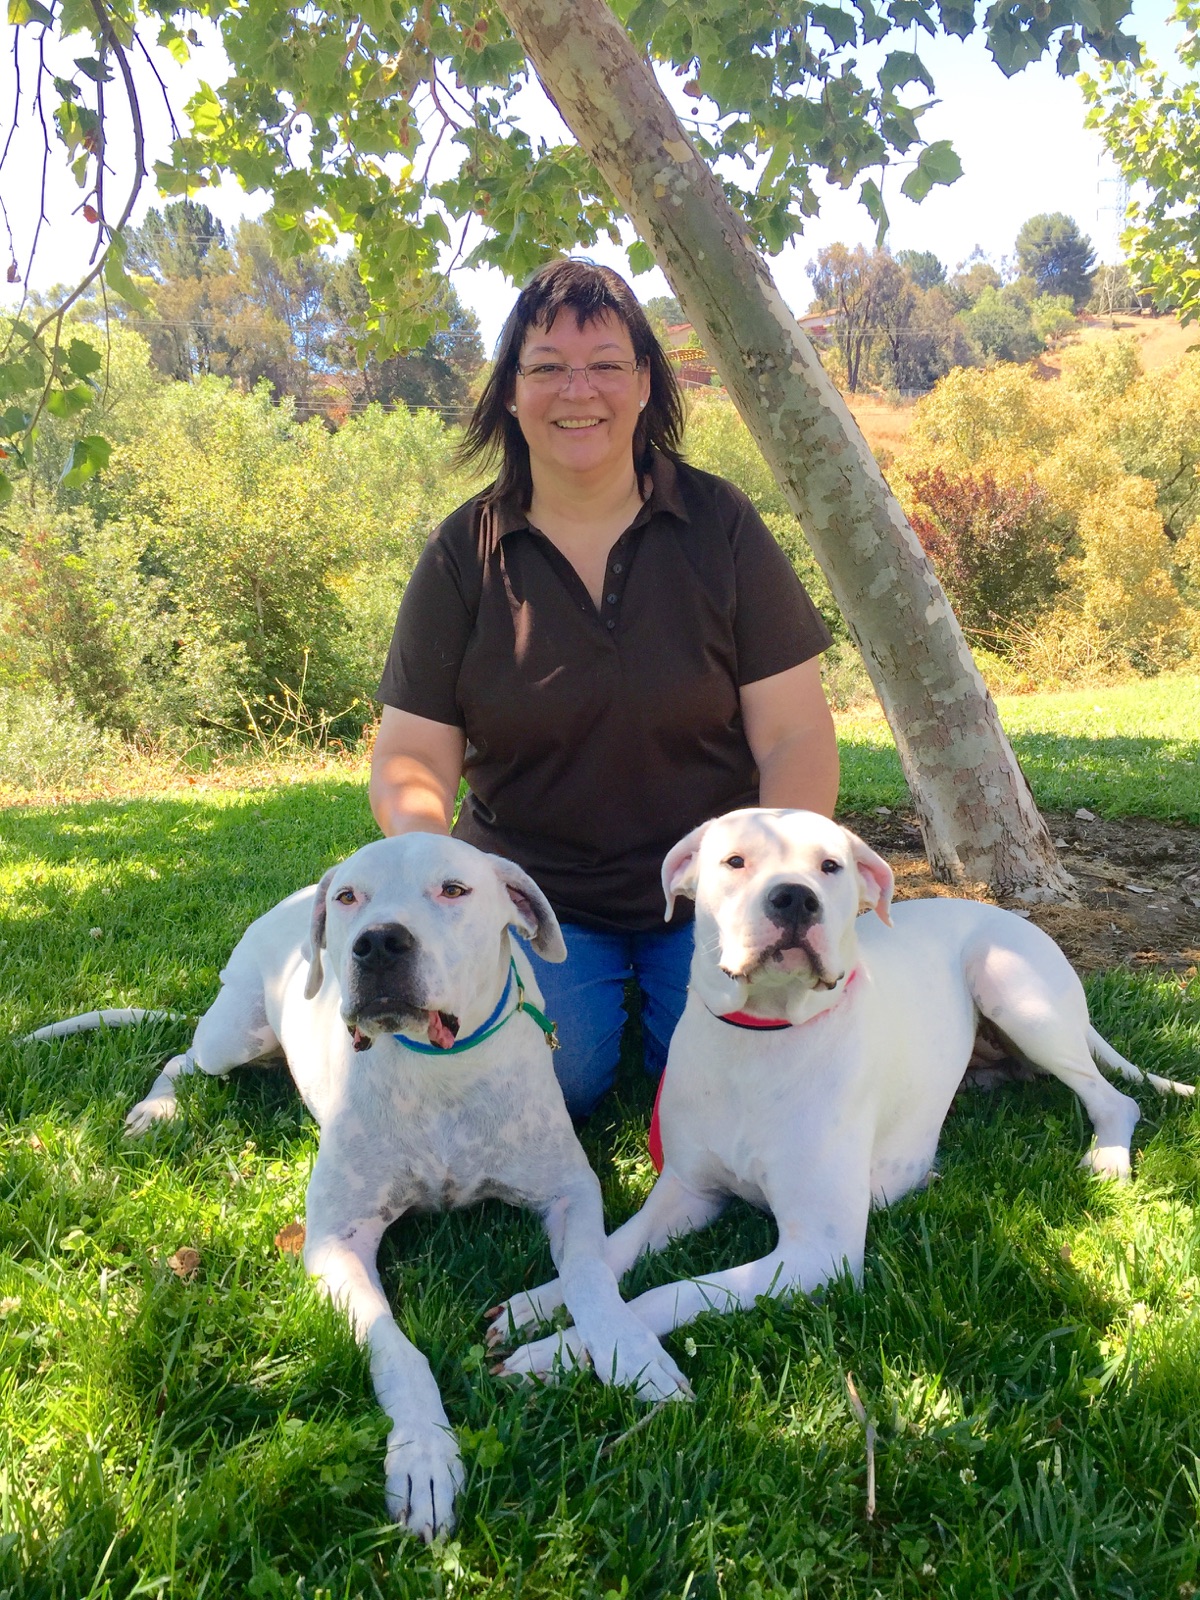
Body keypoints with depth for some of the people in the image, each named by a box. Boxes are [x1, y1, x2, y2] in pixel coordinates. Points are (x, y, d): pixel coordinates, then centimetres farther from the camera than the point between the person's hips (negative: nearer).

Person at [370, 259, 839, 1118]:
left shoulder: (720, 525, -3)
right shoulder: (464, 552, -1)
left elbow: (795, 733, -6)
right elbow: (414, 751, -3)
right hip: (533, 885, 1)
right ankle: (600, 985, 13)